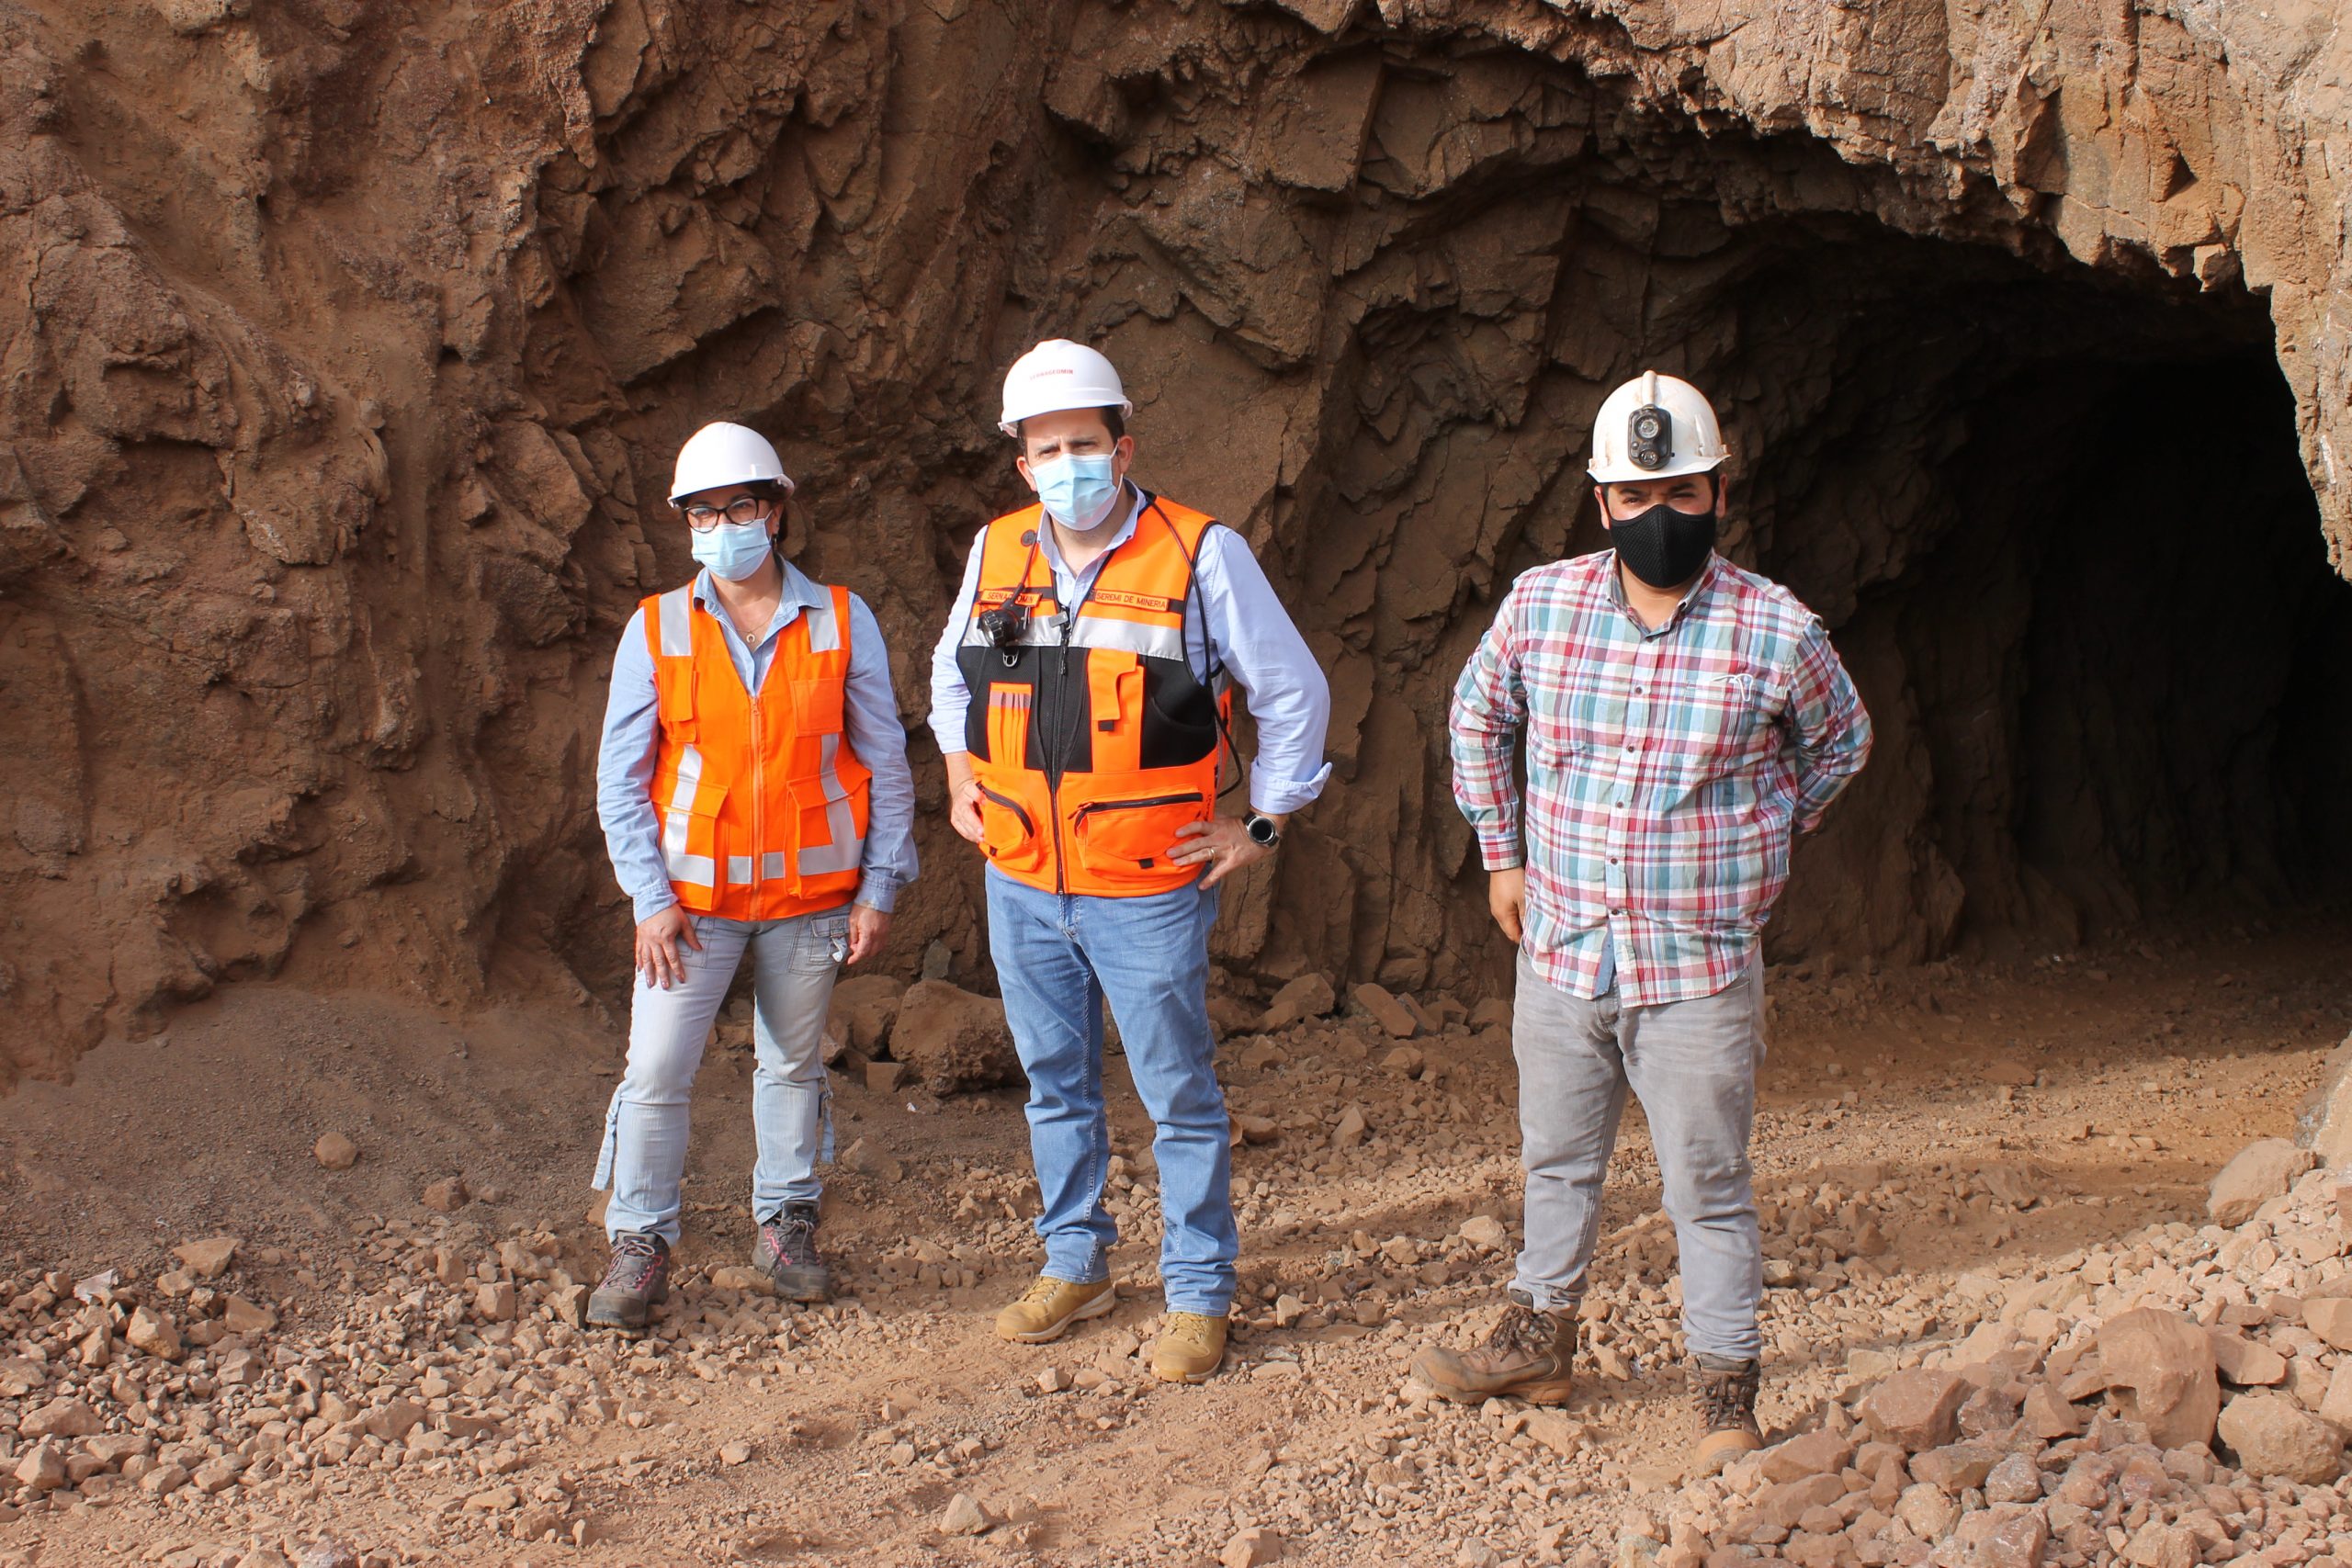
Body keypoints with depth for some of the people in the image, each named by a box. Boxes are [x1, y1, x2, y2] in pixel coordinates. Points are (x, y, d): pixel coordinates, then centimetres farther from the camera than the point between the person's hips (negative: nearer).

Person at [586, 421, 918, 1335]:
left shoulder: (842, 623, -1)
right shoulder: (656, 629, -1)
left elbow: (885, 763, 4)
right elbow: (621, 779, 1)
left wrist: (879, 888, -1)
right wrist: (651, 899, -6)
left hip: (810, 893, 0)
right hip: (693, 896, 0)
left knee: (792, 1062, 12)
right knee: (656, 1073, -3)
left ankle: (785, 1225, 28)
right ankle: (638, 1248, 10)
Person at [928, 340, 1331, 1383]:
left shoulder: (1201, 555, -9)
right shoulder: (996, 554, 4)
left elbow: (1294, 694, -2)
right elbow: (953, 673, 25)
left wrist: (1259, 826, -1)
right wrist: (959, 778, 15)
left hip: (1148, 890, -4)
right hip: (1021, 884, 5)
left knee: (1179, 1097, 2)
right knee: (1055, 1085, 16)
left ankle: (1198, 1297, 14)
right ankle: (1075, 1265, 32)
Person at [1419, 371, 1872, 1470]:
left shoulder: (1777, 630, -10)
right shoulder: (1539, 606, -3)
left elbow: (1839, 740, 11)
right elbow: (1478, 718, 16)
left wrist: (1757, 843, 9)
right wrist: (1501, 852, 15)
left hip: (1701, 969, -3)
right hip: (1561, 954, 3)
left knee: (1708, 1188, 5)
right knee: (1557, 1161, 19)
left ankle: (1726, 1394, 18)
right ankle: (1538, 1342, 36)